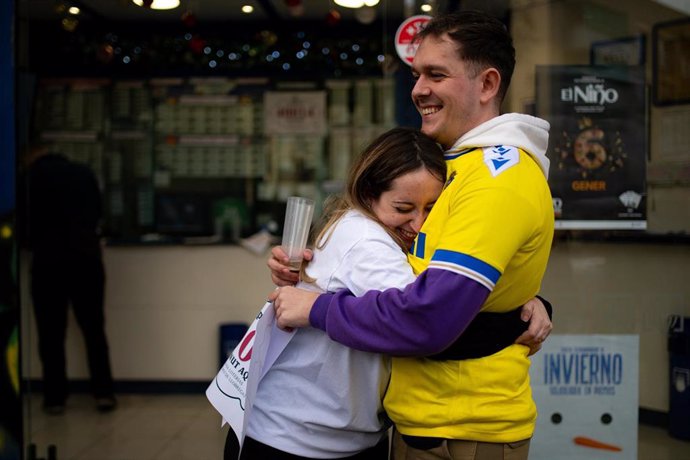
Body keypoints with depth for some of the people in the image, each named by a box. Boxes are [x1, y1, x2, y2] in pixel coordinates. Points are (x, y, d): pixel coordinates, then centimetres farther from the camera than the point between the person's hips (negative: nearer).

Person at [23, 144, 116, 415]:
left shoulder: (33, 175, 0)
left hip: (49, 261, -3)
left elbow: (28, 218, 3)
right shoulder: (85, 173, 11)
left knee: (51, 333, 4)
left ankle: (55, 398, 6)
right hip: (87, 257, 3)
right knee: (94, 329, 9)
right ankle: (103, 393, 7)